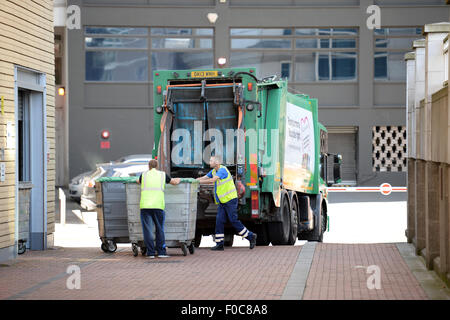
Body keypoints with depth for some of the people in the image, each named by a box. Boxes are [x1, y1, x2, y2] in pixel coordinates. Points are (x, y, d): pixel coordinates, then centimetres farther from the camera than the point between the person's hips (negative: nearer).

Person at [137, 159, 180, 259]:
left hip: (145, 205, 0)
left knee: (148, 230, 2)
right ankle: (161, 252, 5)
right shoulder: (163, 175, 12)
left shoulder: (144, 175, 11)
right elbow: (174, 182, 25)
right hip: (158, 206, 0)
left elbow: (138, 182, 32)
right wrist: (178, 179, 48)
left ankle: (151, 253, 0)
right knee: (160, 229, 9)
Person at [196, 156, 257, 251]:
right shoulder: (213, 171, 13)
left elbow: (212, 180, -25)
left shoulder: (222, 170, -16)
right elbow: (203, 178, 12)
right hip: (222, 202, 9)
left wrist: (199, 182, -22)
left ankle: (251, 236, 4)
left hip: (230, 199, -9)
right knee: (219, 221, 1)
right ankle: (219, 244, 3)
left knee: (234, 221, -8)